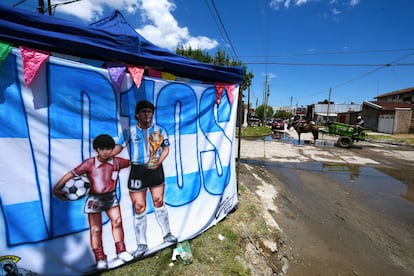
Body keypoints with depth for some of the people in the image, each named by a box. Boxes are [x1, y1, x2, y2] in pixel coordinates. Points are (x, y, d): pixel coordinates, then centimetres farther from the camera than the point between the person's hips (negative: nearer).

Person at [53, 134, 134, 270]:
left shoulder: (116, 161, -7)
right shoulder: (89, 163, -12)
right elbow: (71, 174, -7)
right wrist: (56, 188, -8)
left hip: (111, 197, 2)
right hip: (94, 199, -1)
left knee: (117, 222, 0)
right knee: (95, 229, 8)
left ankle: (121, 252, 18)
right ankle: (100, 259, 26)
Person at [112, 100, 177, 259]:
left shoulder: (159, 130, 0)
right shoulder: (130, 131, -1)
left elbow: (166, 148, 4)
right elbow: (119, 146, -4)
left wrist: (158, 162, -10)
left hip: (155, 170, 1)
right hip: (137, 171, 0)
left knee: (159, 202, 11)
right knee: (139, 207, 6)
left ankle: (167, 234, 32)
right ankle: (141, 244, 23)